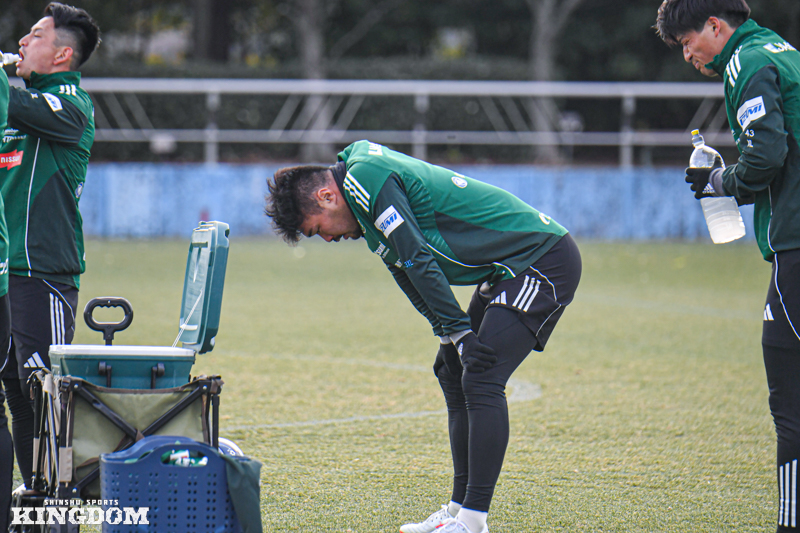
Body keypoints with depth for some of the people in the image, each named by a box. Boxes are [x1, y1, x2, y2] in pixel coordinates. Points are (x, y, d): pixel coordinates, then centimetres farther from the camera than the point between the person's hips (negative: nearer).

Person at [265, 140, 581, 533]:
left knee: (480, 377, -16)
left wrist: (459, 333, -17)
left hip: (542, 261, -11)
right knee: (453, 372, 13)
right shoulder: (372, 173, 15)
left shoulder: (364, 176, -16)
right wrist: (450, 338, 9)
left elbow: (419, 261, -19)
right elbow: (408, 267, 17)